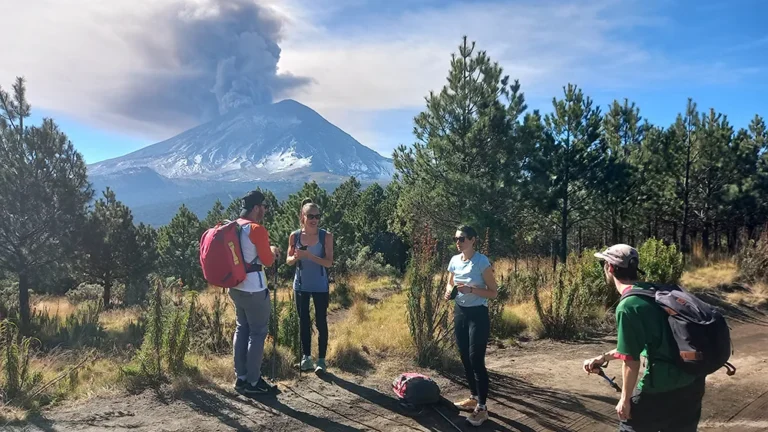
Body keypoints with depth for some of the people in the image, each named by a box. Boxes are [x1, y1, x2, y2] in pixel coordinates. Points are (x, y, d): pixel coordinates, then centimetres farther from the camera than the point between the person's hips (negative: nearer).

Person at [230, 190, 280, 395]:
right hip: (254, 289, -9)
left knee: (242, 329, 16)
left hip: (236, 286, 9)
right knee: (258, 332, 1)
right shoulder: (257, 229, -17)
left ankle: (241, 377, 22)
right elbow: (267, 261, -11)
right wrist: (272, 251, 8)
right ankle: (252, 382, 6)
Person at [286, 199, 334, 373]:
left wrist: (309, 256, -26)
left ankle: (321, 360, 12)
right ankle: (306, 357, 23)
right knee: (303, 322, 10)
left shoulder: (326, 236, -9)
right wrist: (295, 258, -19)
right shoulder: (294, 236, -2)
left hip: (320, 286, -2)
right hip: (301, 286, 3)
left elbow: (329, 262, -13)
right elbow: (288, 261, 4)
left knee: (321, 322, 2)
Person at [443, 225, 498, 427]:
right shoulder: (454, 261, 3)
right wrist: (449, 291, -5)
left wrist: (471, 290, -26)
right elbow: (450, 283, 19)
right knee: (465, 358, 15)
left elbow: (494, 292, -12)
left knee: (476, 360, -6)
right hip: (460, 313, 7)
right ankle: (474, 397, 31)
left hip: (477, 315, -7)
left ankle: (482, 407, 4)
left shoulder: (482, 261, -15)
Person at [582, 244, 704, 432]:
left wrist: (625, 399, -2)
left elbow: (631, 361, -14)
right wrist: (604, 357, 21)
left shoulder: (627, 306, -18)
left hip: (661, 387, -8)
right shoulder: (652, 291, 7)